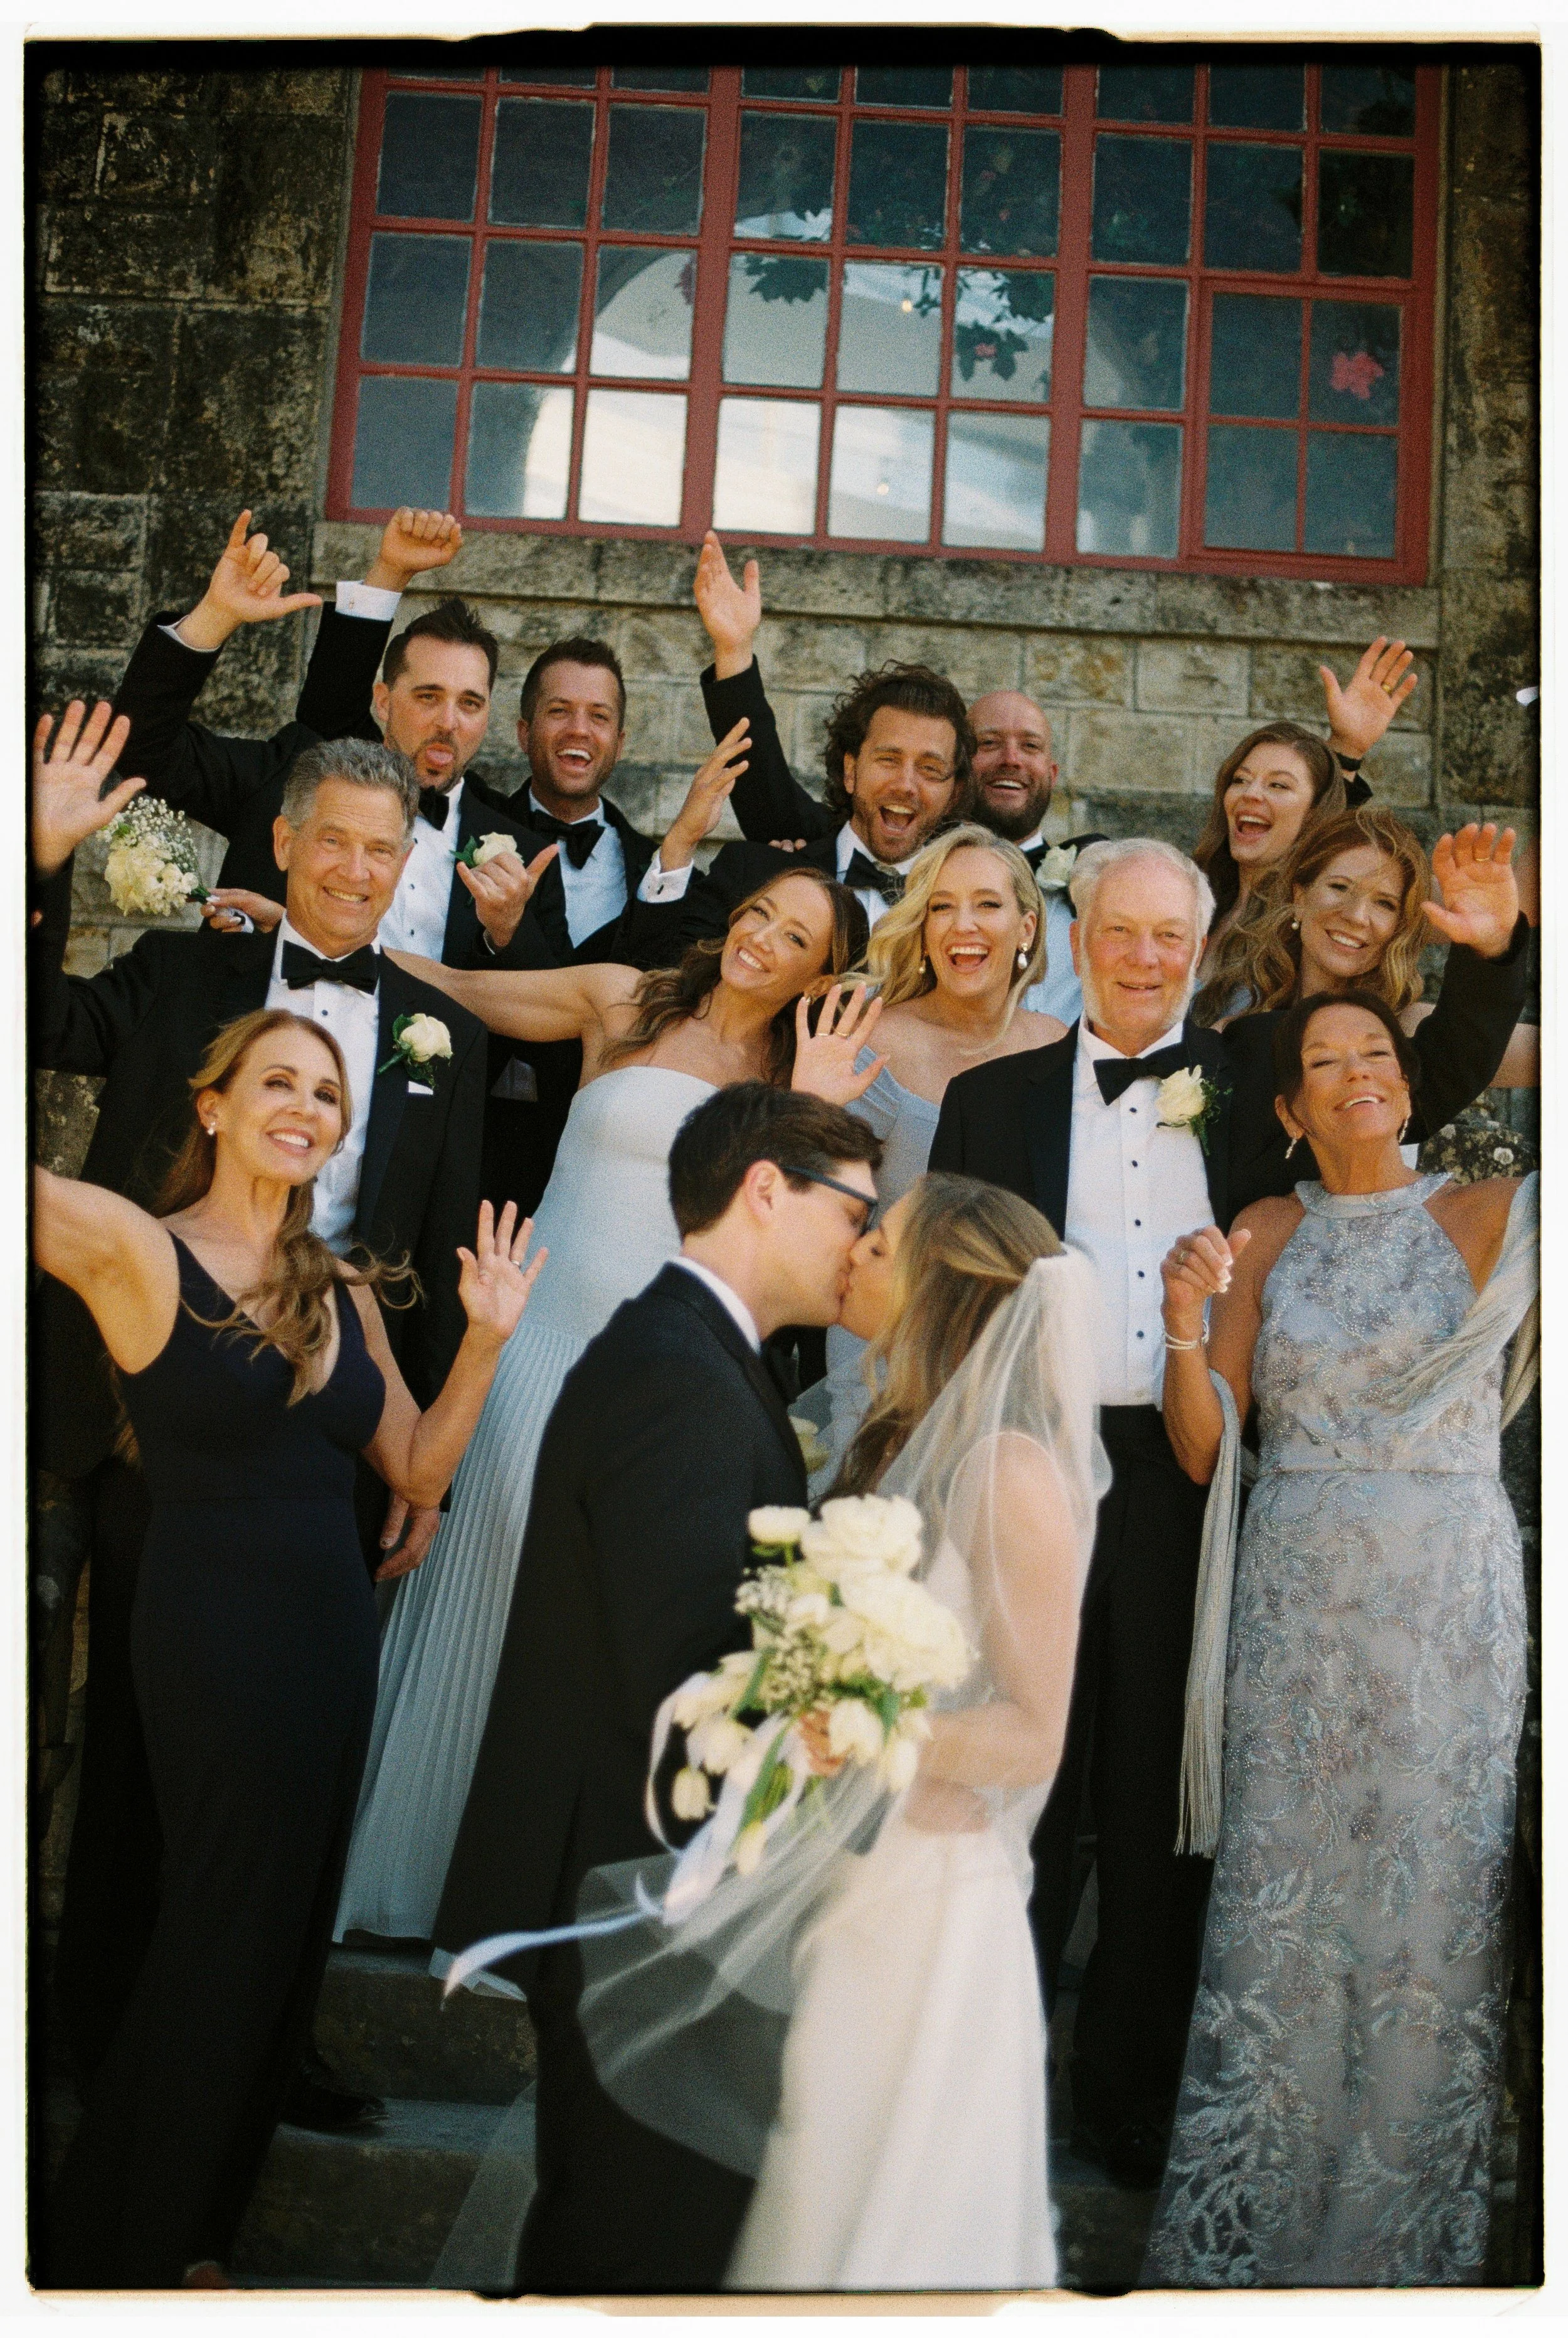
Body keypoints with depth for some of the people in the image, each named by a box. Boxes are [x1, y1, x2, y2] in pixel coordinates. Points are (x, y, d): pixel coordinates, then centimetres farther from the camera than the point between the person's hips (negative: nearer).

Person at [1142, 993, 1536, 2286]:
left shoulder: (1492, 1213, -1)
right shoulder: (1267, 1234, 5)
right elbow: (1204, 1450, 2)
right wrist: (1187, 1326, -17)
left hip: (1450, 1603, -1)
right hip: (1295, 1600, 2)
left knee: (1432, 1896, 7)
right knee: (1282, 1891, 7)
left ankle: (1404, 2223, 28)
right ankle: (1249, 2224, 26)